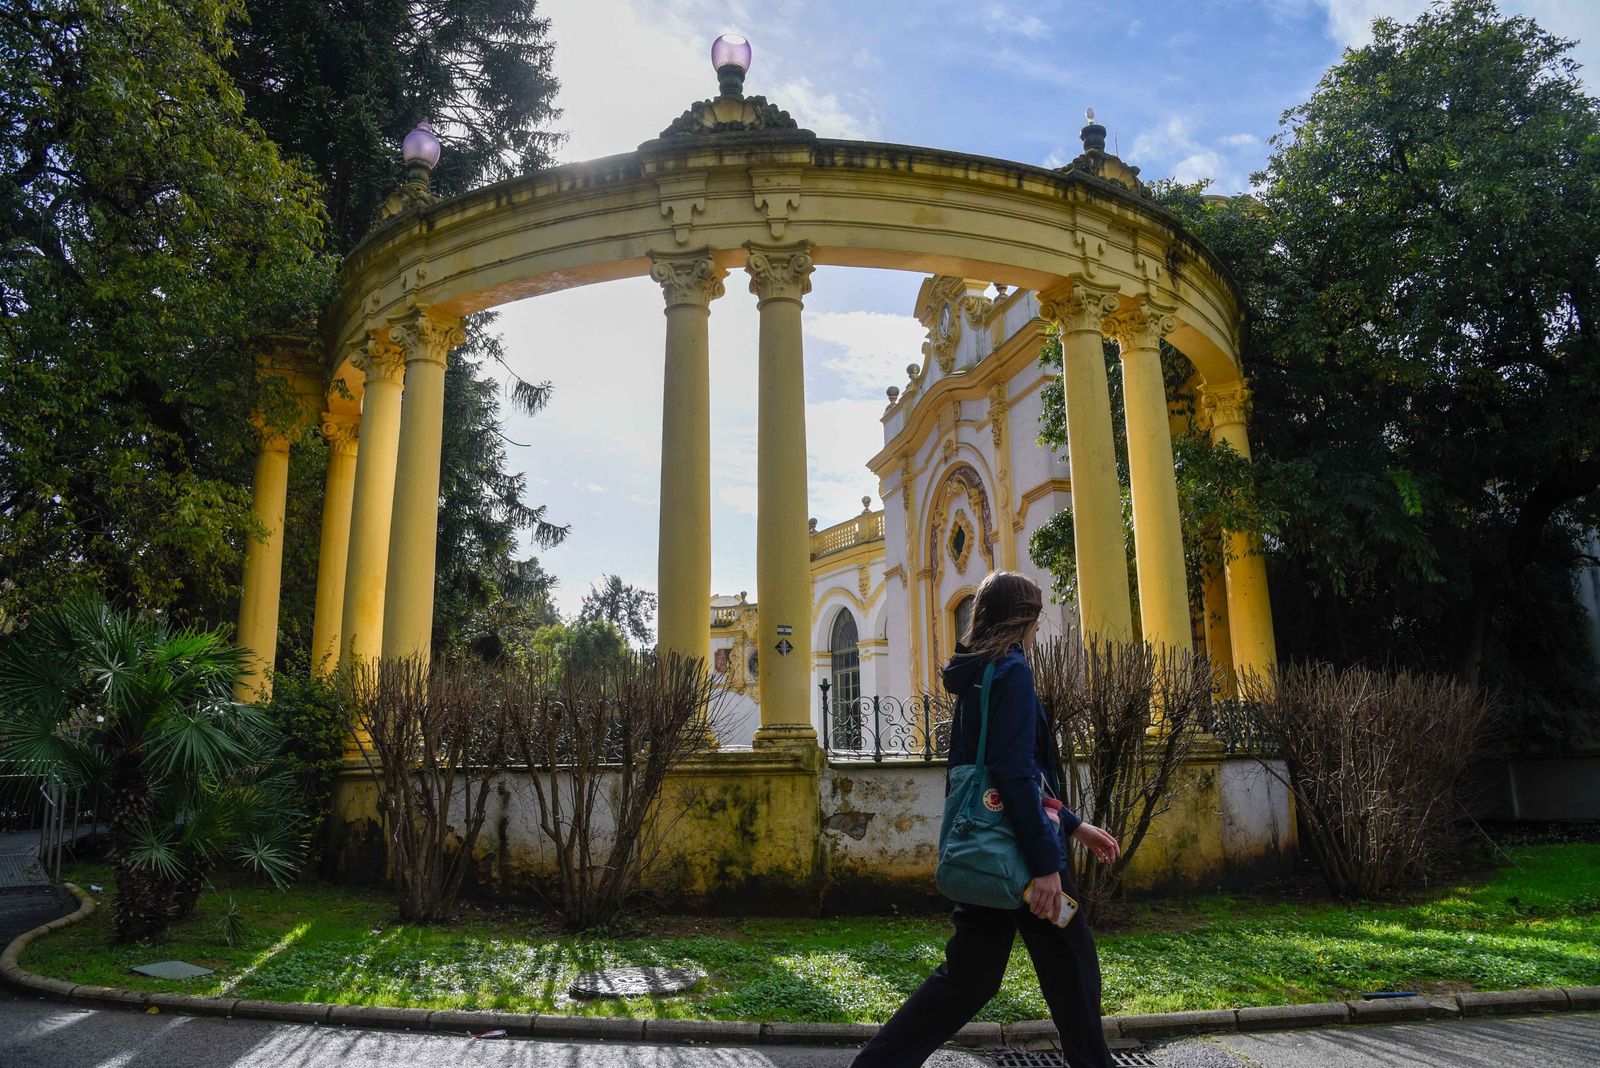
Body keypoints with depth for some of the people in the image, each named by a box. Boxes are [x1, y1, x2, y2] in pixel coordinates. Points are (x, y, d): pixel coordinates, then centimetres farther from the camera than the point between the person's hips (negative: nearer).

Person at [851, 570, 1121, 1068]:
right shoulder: (1011, 671, -13)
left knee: (970, 974, 13)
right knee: (1071, 967, 9)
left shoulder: (974, 676, 15)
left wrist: (1073, 826, 24)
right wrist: (1045, 862, -19)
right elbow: (1016, 775, -21)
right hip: (1020, 849, -9)